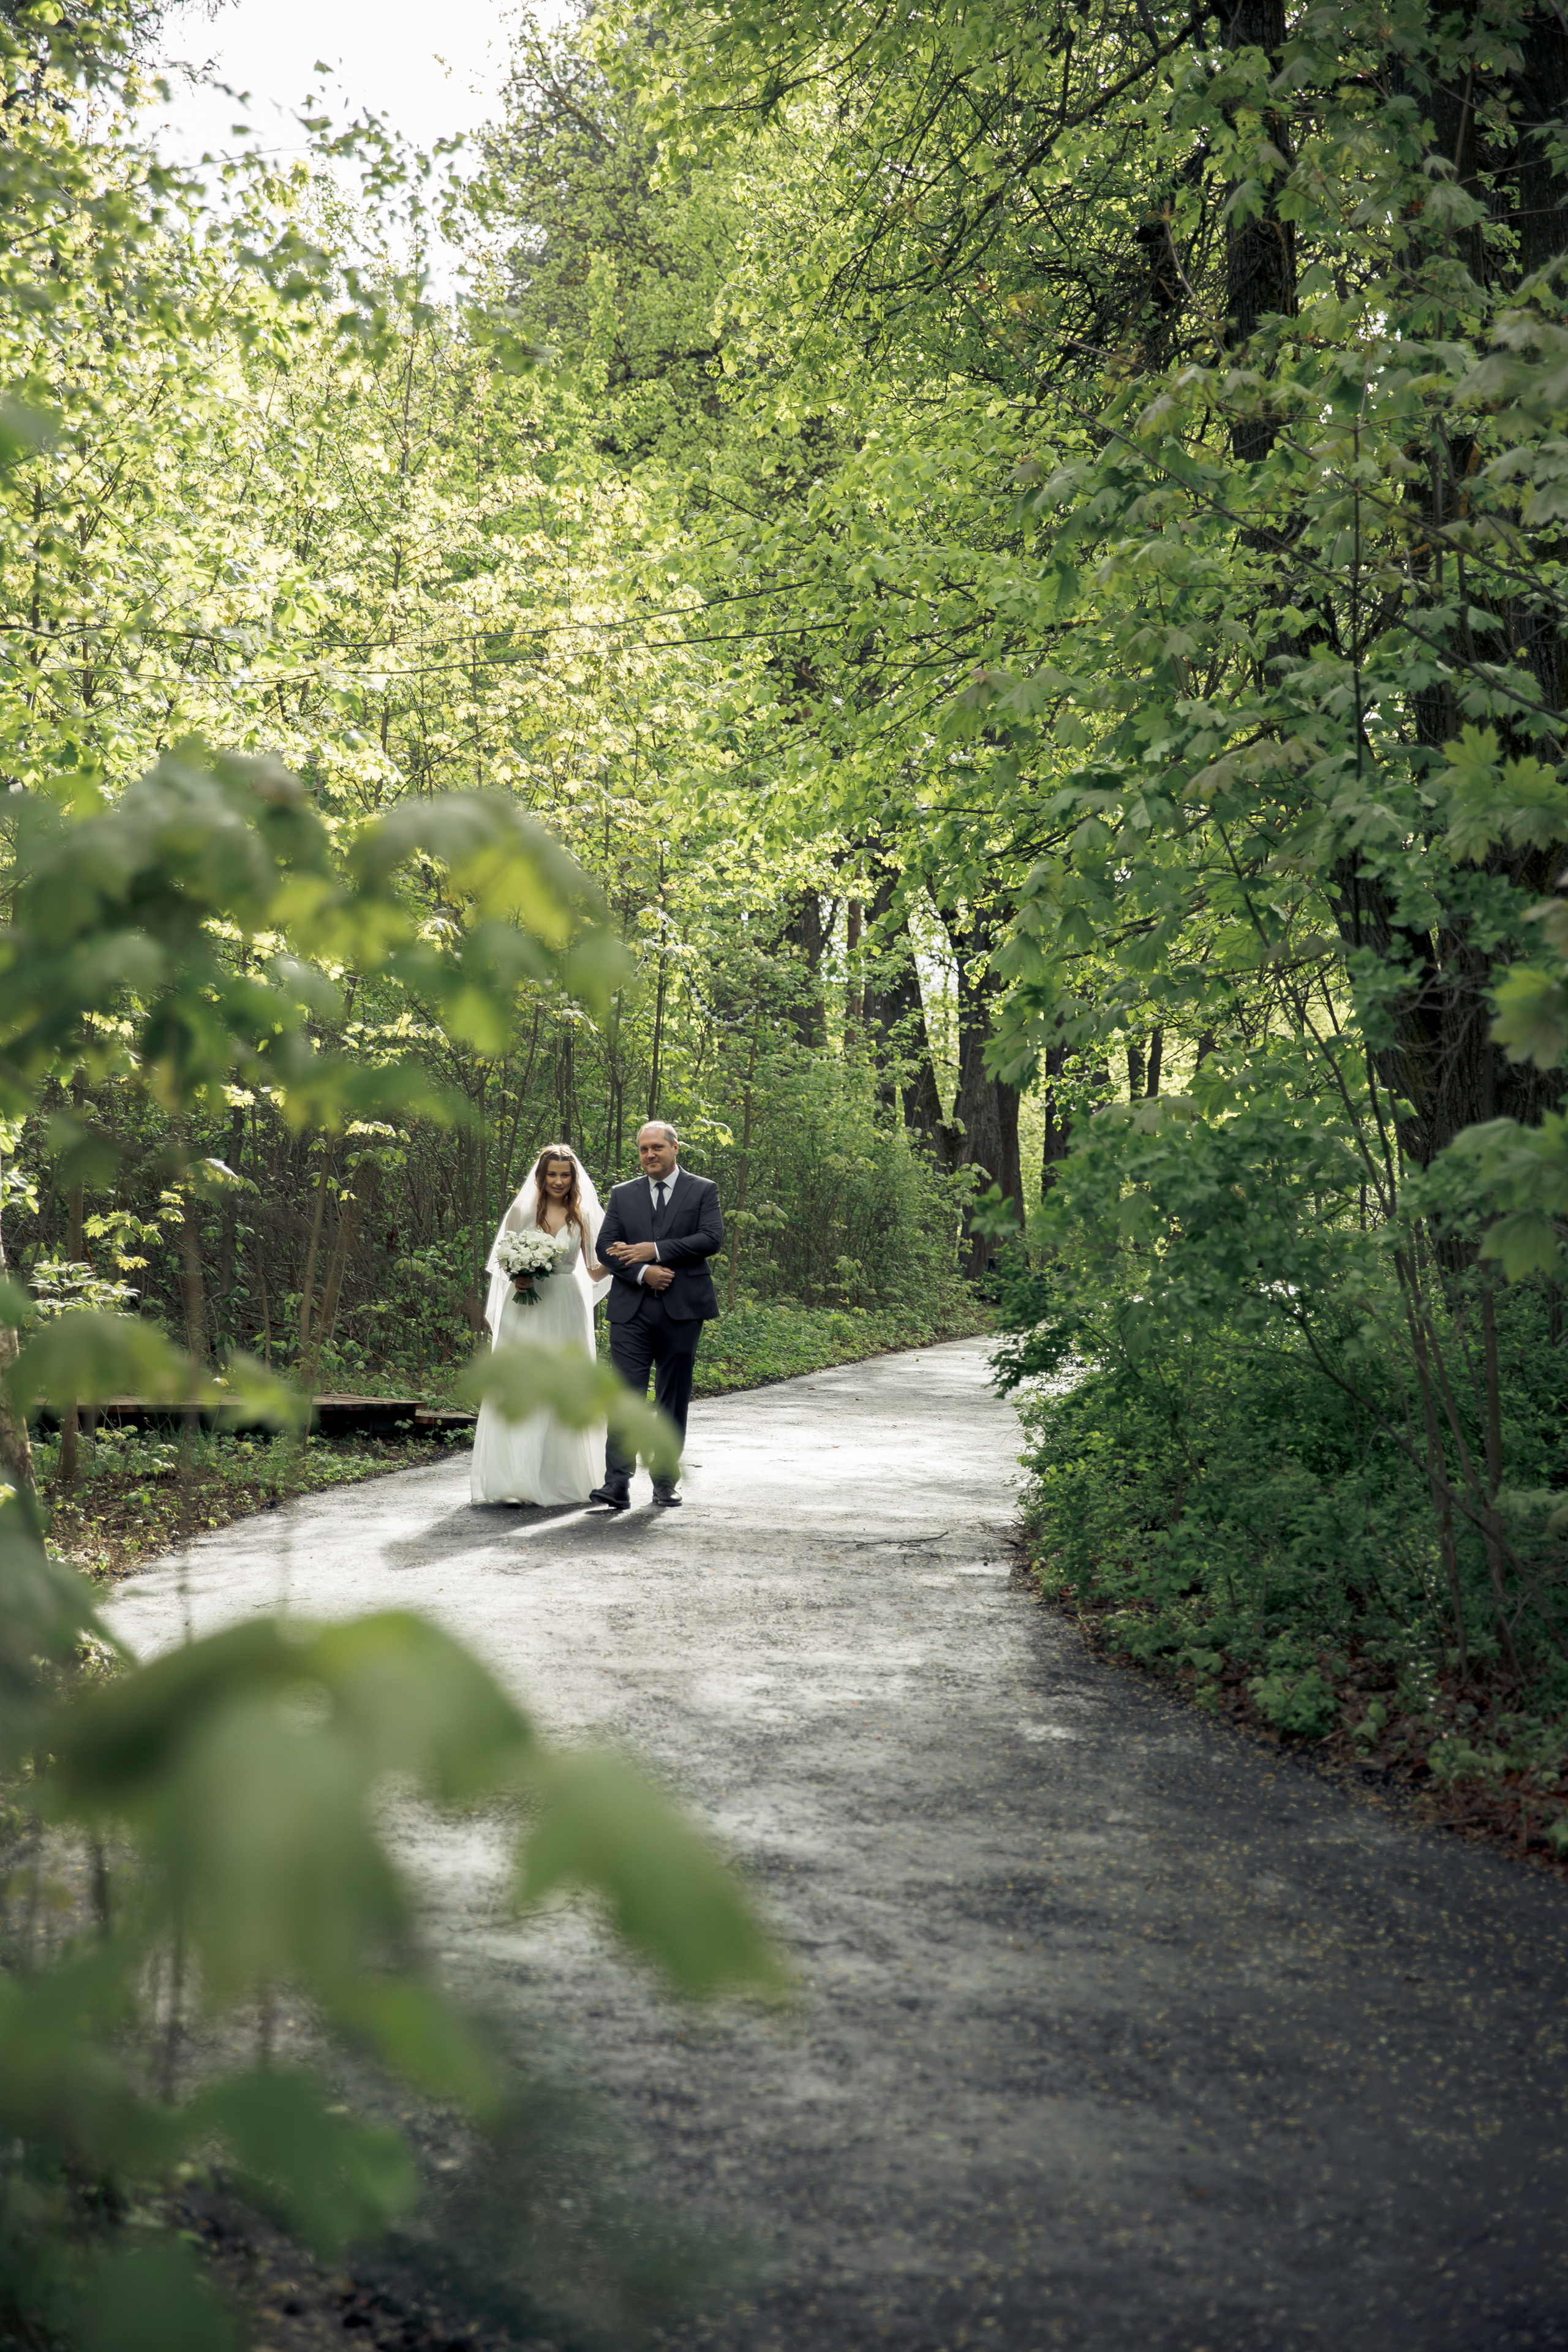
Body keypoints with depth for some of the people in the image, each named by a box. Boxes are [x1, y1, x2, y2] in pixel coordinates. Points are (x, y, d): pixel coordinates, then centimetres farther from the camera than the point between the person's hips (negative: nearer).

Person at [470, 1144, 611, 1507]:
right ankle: (516, 1480, -7)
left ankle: (561, 1477, 9)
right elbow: (504, 1260, 9)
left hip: (567, 1311, 1)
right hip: (526, 1310, -1)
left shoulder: (583, 1217, 7)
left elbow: (594, 1272, 9)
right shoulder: (522, 1211, 5)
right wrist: (518, 1277, -11)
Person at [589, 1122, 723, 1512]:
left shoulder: (703, 1191, 7)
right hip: (631, 1310, 1)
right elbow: (605, 1246, 5)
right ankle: (618, 1483, -16)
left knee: (673, 1400, 6)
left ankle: (666, 1480, 15)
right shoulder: (623, 1195, 13)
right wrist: (642, 1272, -13)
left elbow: (712, 1238, -8)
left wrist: (655, 1250, -13)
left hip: (682, 1309, -1)